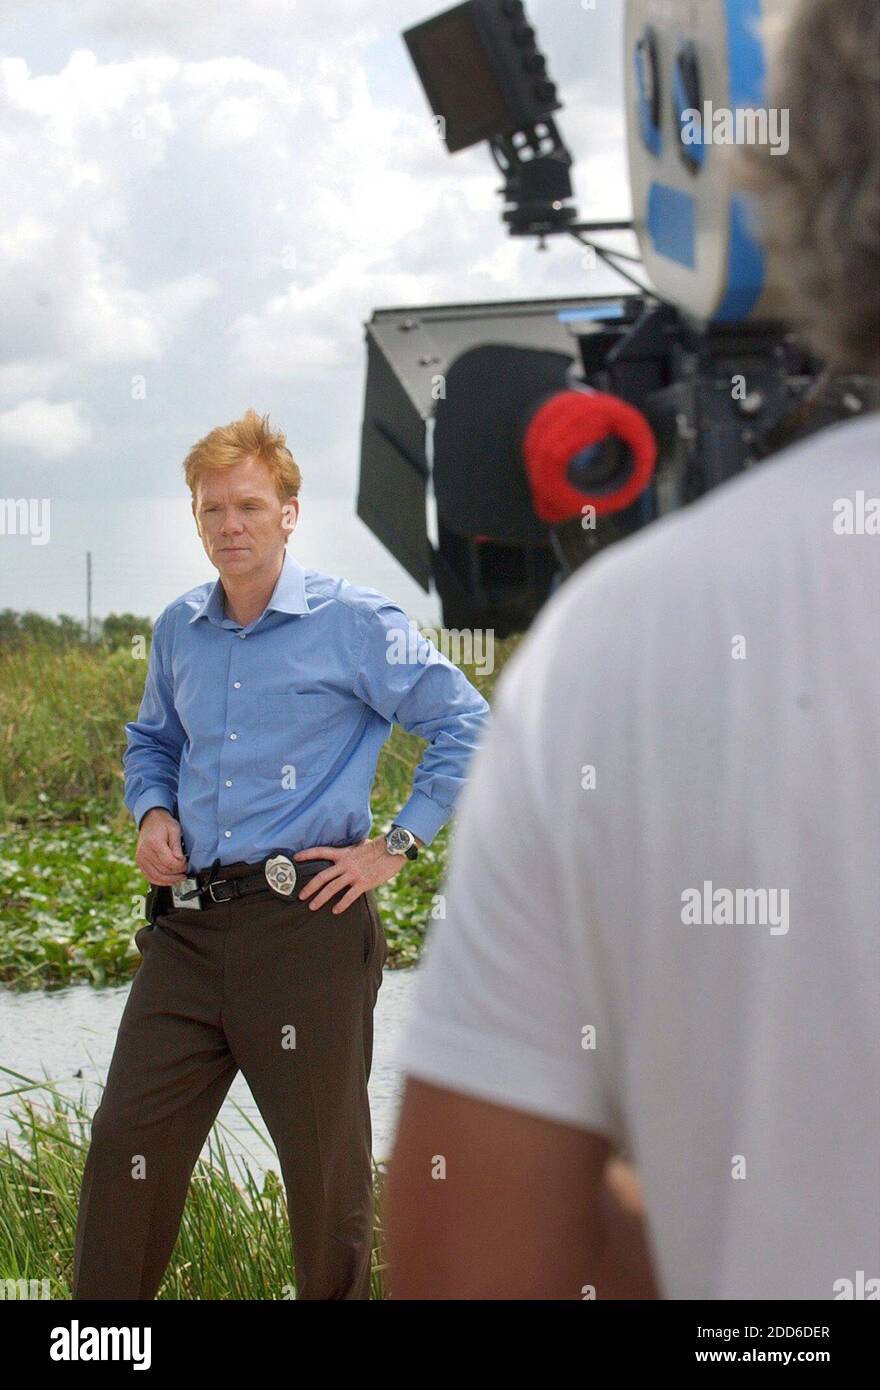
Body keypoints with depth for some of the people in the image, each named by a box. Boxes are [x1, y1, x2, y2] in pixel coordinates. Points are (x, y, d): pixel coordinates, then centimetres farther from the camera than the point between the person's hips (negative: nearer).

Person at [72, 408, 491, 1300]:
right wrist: (152, 815, 8)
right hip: (188, 927, 5)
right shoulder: (178, 630, 12)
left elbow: (467, 726, -2)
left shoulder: (353, 623, -4)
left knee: (325, 1168, 5)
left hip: (307, 926, -5)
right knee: (126, 1150, 2)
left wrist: (394, 848, -5)